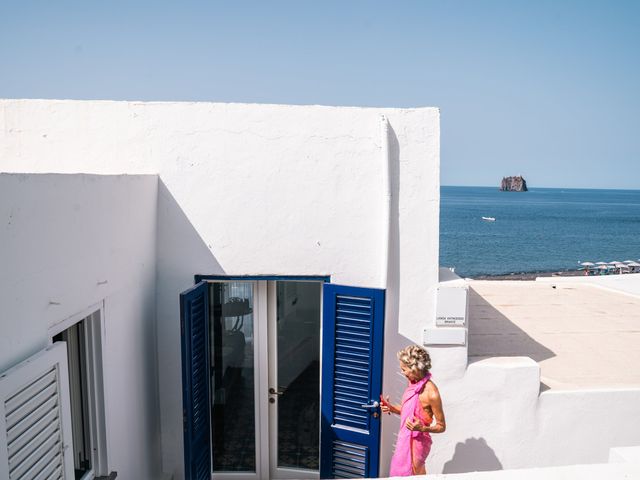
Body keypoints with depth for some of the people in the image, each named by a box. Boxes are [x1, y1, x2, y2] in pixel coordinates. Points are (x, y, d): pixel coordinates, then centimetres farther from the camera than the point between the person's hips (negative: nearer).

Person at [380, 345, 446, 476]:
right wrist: (390, 407, -5)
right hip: (405, 438, 8)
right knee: (399, 471, 21)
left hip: (418, 442, -8)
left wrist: (422, 428, -31)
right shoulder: (412, 383, -2)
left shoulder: (431, 393, -25)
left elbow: (441, 426, -15)